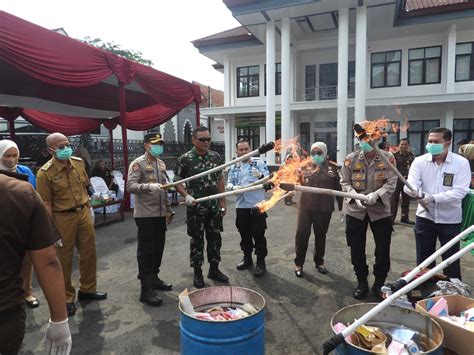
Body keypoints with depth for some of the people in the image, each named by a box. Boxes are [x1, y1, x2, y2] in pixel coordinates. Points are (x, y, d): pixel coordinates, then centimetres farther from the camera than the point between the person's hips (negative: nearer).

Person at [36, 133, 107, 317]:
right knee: (64, 258, 8)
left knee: (89, 252, 14)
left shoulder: (78, 162, 2)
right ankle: (67, 298, 26)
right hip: (63, 217, -5)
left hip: (83, 213, 6)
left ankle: (87, 290, 33)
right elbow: (46, 203, -14)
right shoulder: (45, 173, -15)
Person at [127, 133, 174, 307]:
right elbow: (130, 186, -20)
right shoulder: (138, 164, -8)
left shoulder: (161, 164, 15)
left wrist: (168, 210, 17)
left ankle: (153, 278, 30)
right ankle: (146, 290, 2)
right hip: (145, 215, -7)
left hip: (160, 214, 7)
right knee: (146, 251, -3)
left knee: (158, 248, 14)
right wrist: (149, 186, -35)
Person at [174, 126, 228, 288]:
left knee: (215, 238, 12)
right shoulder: (185, 159, -7)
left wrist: (222, 202, 8)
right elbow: (177, 182, -3)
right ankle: (197, 273, 23)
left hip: (214, 206, 4)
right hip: (195, 207, -4)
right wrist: (186, 196, -20)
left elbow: (220, 180, 11)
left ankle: (214, 269, 29)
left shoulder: (215, 156, 5)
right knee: (197, 240, 8)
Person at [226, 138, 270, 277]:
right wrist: (233, 187, -13)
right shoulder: (234, 166, 9)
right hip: (241, 205, 4)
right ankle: (247, 258, 32)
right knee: (244, 234, 15)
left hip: (257, 205, -4)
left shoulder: (259, 162, -2)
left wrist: (261, 176, -31)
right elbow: (228, 183, 10)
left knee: (258, 235, 1)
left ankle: (261, 262, 13)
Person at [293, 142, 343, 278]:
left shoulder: (332, 168, 0)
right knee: (301, 234, 0)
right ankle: (298, 263, 15)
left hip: (324, 208, -1)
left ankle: (319, 261, 32)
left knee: (320, 235, 13)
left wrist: (341, 207, 4)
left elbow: (338, 188, 3)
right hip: (305, 206, 1)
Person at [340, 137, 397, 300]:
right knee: (357, 249, 8)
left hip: (381, 210, 0)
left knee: (383, 249, 8)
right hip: (355, 210, 1)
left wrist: (376, 195, -26)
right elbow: (345, 182, -1)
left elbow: (391, 182, -9)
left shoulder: (388, 158, -5)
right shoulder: (351, 158, -4)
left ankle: (379, 283, 29)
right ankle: (362, 282, 28)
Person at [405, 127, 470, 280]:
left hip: (450, 220, -2)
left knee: (451, 261, 13)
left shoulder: (461, 163, -9)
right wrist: (412, 190, -39)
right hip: (425, 218, 2)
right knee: (423, 260, 15)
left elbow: (460, 191, -19)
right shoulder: (420, 161, -4)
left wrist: (434, 198, -31)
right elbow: (411, 183, -15)